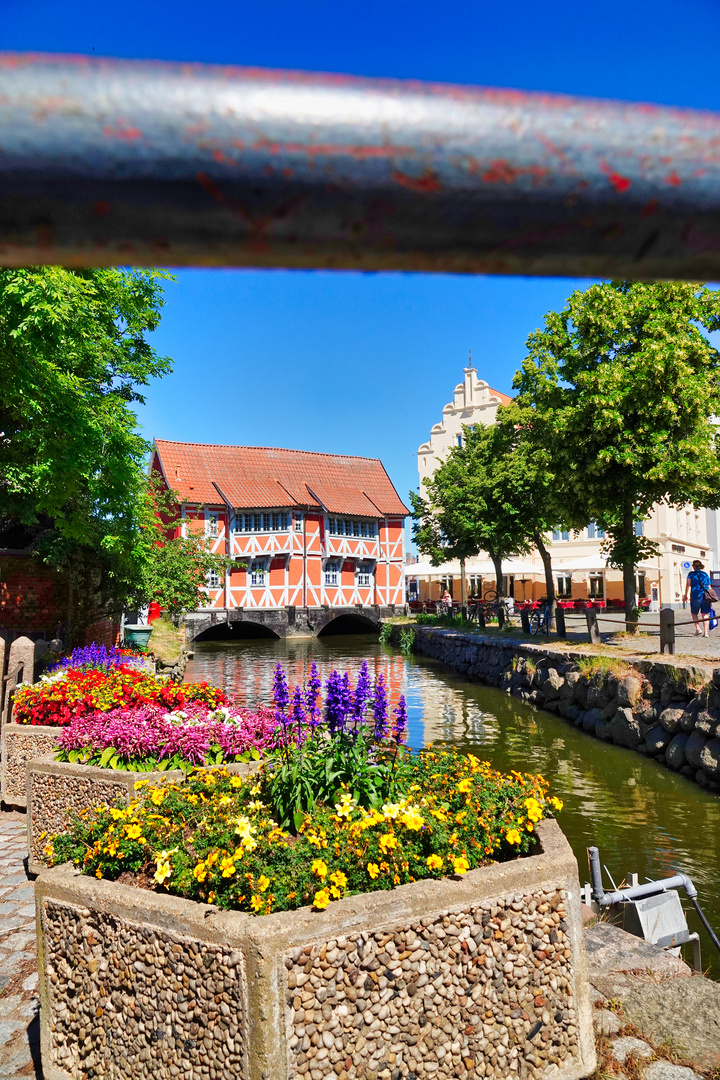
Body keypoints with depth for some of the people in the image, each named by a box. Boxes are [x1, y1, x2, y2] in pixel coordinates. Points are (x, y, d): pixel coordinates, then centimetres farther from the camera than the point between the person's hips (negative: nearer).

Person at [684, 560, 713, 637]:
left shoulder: (691, 574, 6)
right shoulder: (706, 574, 15)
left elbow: (688, 584, -4)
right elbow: (709, 587, 15)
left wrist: (685, 595, -2)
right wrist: (709, 597, 19)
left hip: (695, 596, -3)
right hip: (706, 596, 3)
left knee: (694, 613, 12)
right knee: (705, 614, 4)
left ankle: (698, 629, -3)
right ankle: (706, 632, -3)